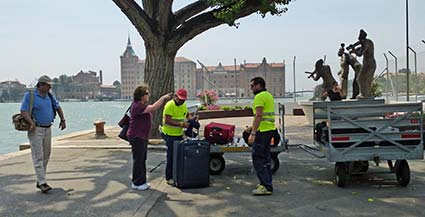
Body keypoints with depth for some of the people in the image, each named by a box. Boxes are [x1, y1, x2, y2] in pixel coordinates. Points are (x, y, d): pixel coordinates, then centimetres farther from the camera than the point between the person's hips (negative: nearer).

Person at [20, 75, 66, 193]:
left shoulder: (49, 95, 9)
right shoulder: (30, 95, -10)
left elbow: (57, 107, 22)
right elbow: (23, 111, -17)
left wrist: (63, 120, 16)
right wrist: (32, 123, -28)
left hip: (47, 129, 7)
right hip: (36, 130, -7)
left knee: (46, 156, 9)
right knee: (38, 157, -8)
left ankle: (40, 181, 18)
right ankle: (42, 183, -10)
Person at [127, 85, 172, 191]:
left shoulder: (142, 105, 14)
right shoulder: (137, 106, -22)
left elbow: (153, 108, 16)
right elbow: (153, 108, -27)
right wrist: (162, 98, -20)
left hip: (142, 136, 11)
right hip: (136, 137, -11)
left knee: (142, 159, 15)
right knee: (138, 160, -4)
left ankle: (141, 181, 24)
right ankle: (137, 183, 5)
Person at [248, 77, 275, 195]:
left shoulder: (259, 97, -12)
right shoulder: (269, 95, 19)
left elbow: (258, 116, -20)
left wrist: (253, 133, -21)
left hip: (262, 130, -10)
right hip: (270, 129, 10)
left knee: (258, 158, -8)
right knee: (265, 158, 15)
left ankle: (266, 187, -10)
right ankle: (267, 183, 22)